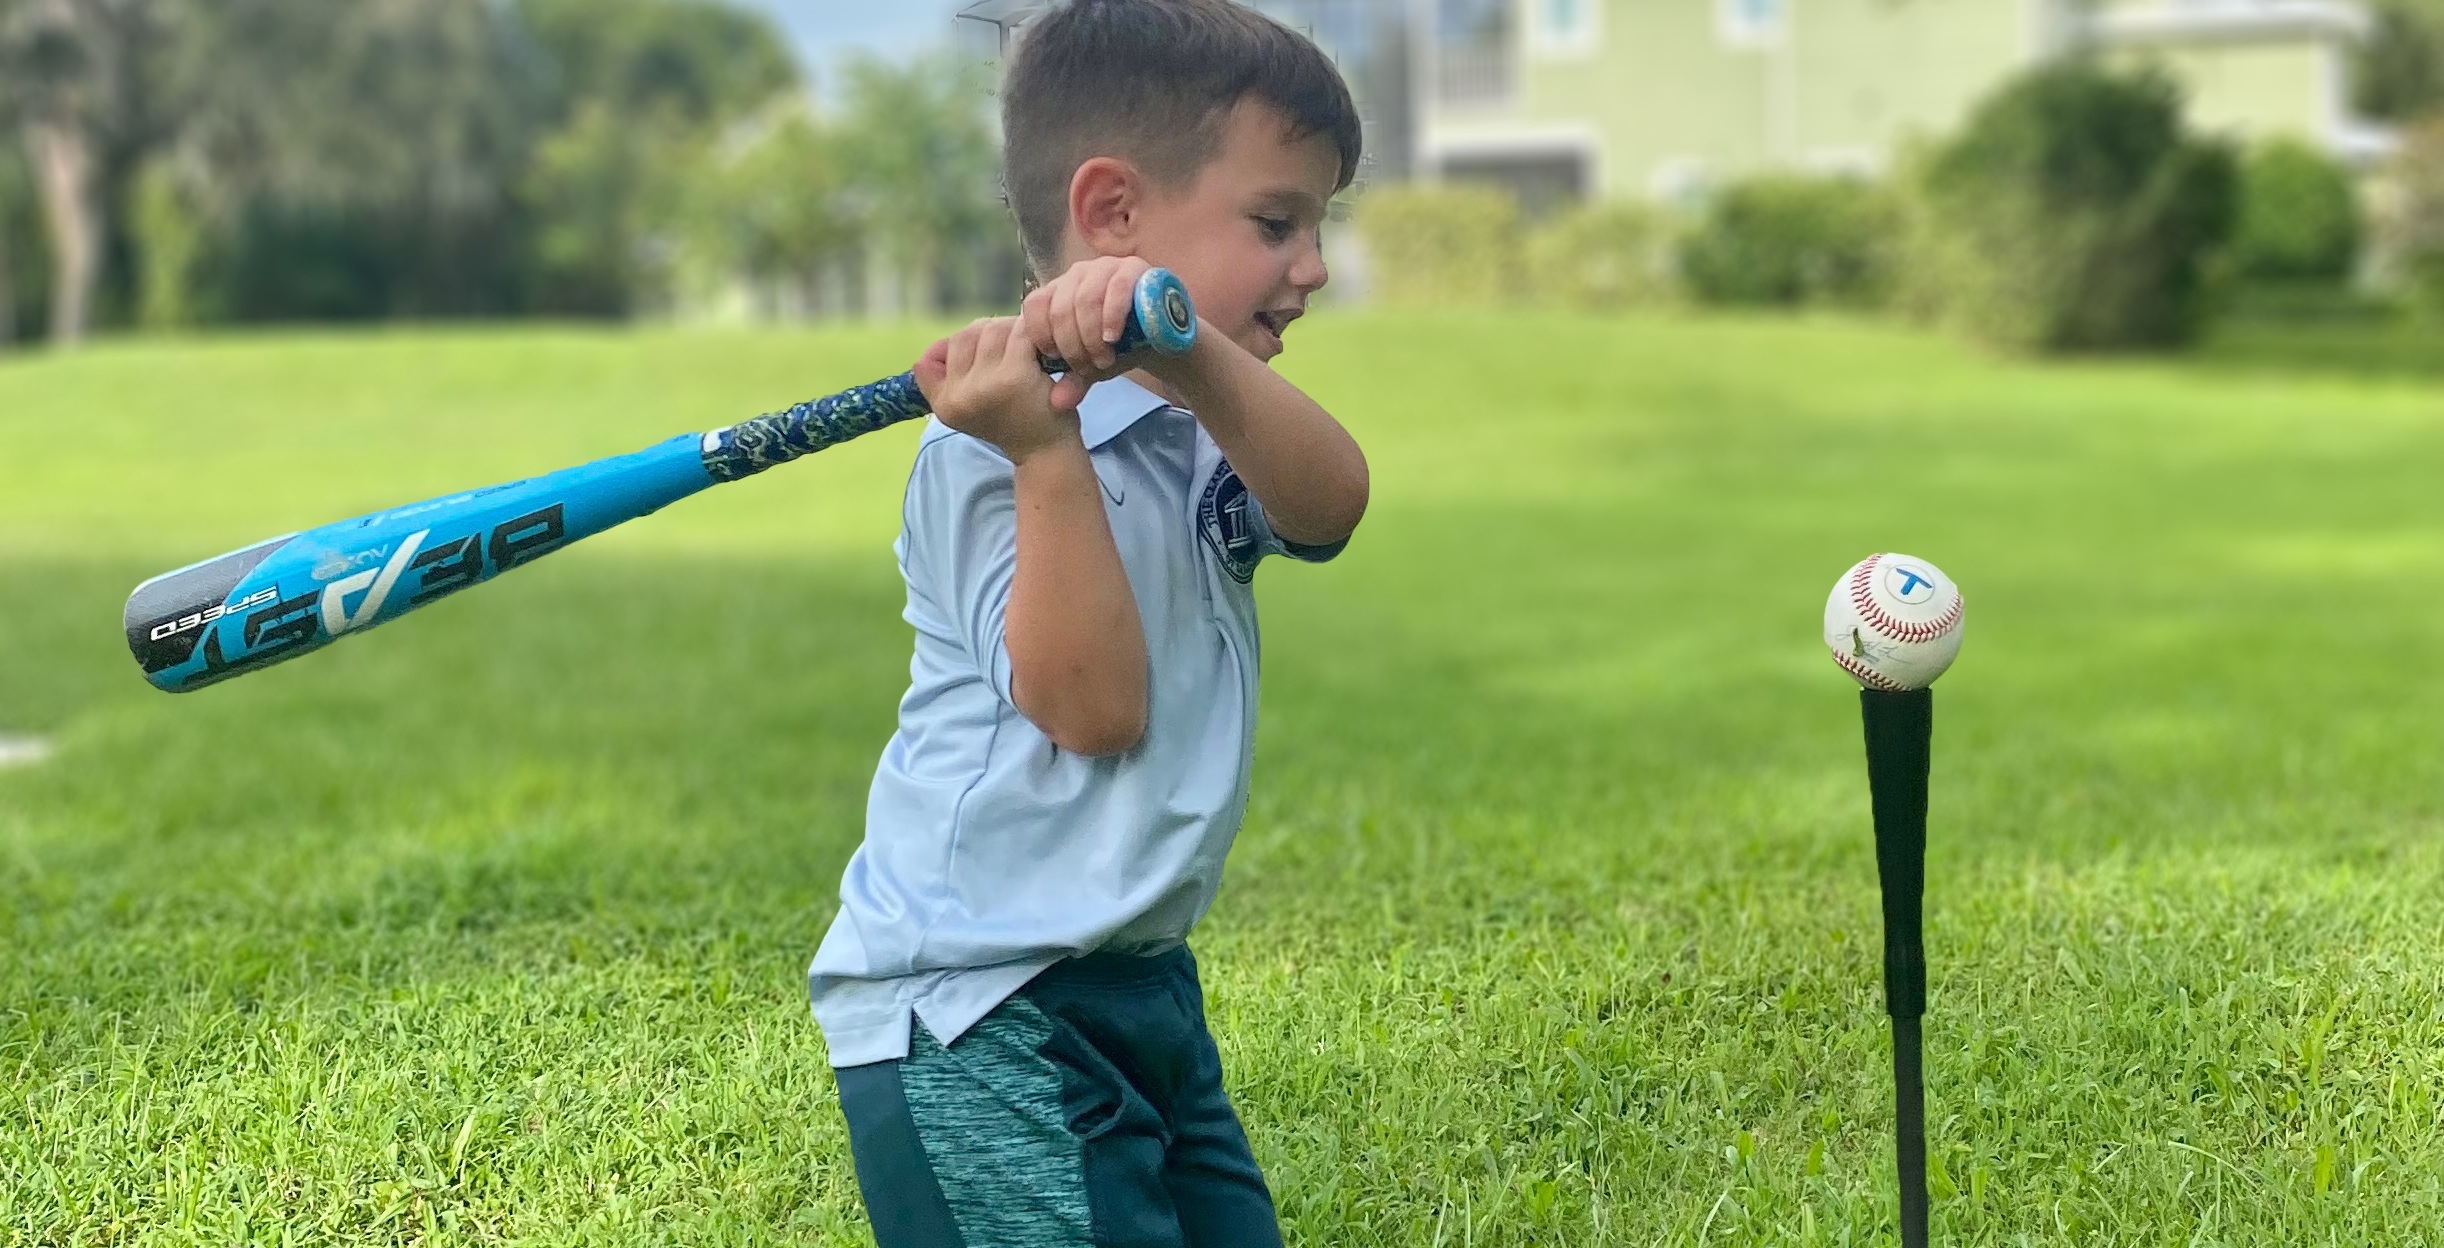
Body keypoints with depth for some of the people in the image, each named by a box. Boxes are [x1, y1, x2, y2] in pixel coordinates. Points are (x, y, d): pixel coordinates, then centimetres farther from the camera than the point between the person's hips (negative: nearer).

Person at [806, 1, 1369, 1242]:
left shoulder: (1205, 416, 9)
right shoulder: (990, 443, -16)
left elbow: (1330, 501, -14)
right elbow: (1095, 706, -23)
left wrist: (1196, 363, -32)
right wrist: (1044, 447, -30)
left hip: (1138, 984, 9)